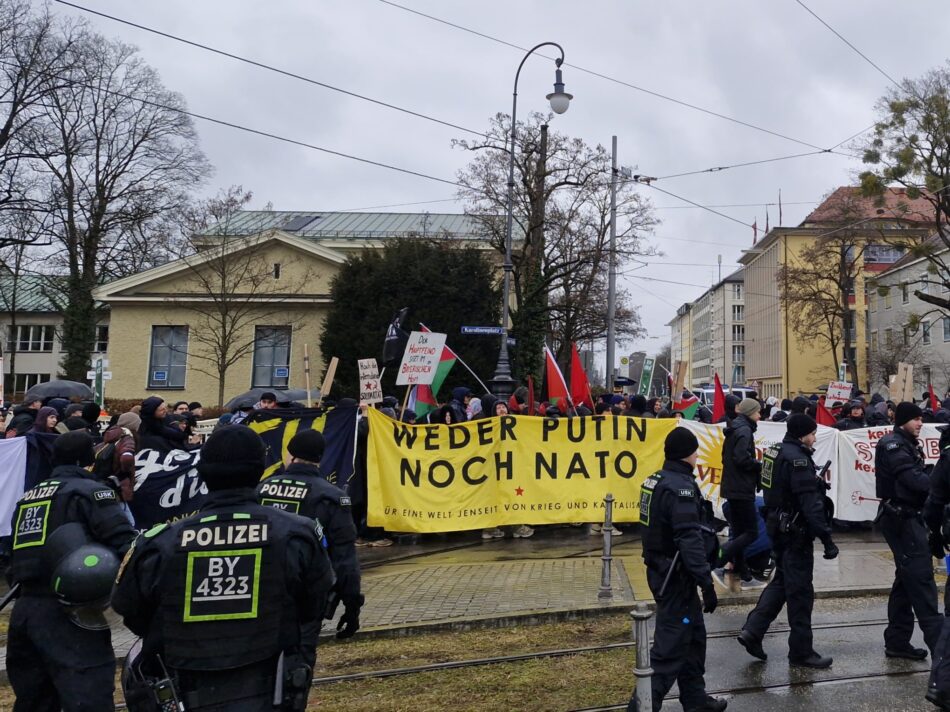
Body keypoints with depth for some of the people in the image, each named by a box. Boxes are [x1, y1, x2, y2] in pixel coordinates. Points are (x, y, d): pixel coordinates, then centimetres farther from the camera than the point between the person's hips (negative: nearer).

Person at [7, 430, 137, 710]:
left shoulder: (28, 497, 20)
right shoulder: (89, 490, -4)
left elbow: (14, 555, 23)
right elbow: (124, 542, -16)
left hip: (24, 611, 8)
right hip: (65, 613, -8)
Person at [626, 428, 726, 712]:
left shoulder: (657, 480, 8)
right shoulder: (680, 487, -21)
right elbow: (690, 540, -25)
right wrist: (707, 584, -22)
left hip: (662, 570, 10)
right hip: (675, 576, -10)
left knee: (694, 636, 21)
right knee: (670, 646, -3)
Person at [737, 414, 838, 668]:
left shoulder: (777, 451, 9)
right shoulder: (798, 458, -20)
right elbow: (811, 503, -25)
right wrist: (827, 539, -23)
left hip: (778, 528, 9)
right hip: (796, 532, -9)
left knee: (781, 581, 19)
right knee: (800, 591, 2)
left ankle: (752, 631, 16)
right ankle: (801, 652, 14)